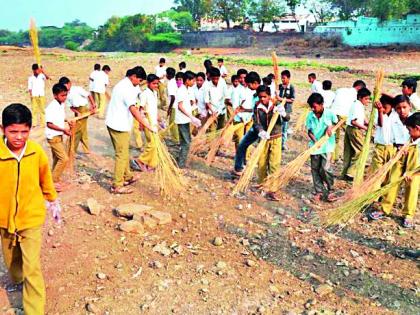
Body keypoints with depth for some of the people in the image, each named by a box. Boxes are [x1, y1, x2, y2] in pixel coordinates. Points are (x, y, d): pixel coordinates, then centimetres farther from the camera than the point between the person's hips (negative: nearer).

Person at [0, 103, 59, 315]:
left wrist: (53, 202, 15)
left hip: (31, 218, -2)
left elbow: (45, 179, 2)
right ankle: (17, 280, 57)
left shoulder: (37, 152, -16)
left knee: (32, 267, -5)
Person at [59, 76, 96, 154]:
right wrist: (77, 112, -14)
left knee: (77, 130, -5)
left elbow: (88, 95, -16)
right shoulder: (67, 94, 4)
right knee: (82, 131, 15)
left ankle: (72, 150, 4)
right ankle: (86, 150, 26)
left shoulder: (77, 89, -14)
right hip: (77, 111, 8)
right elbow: (71, 106, 3)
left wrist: (93, 105, -22)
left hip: (83, 109, -8)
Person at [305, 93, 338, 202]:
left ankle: (330, 191, 8)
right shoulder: (310, 116, -4)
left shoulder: (329, 113, -9)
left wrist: (330, 127, -10)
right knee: (315, 169, 6)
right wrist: (315, 141, -14)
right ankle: (319, 191, 19)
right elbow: (309, 131, 1)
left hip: (327, 145, -3)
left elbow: (337, 122, 9)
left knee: (325, 168, -11)